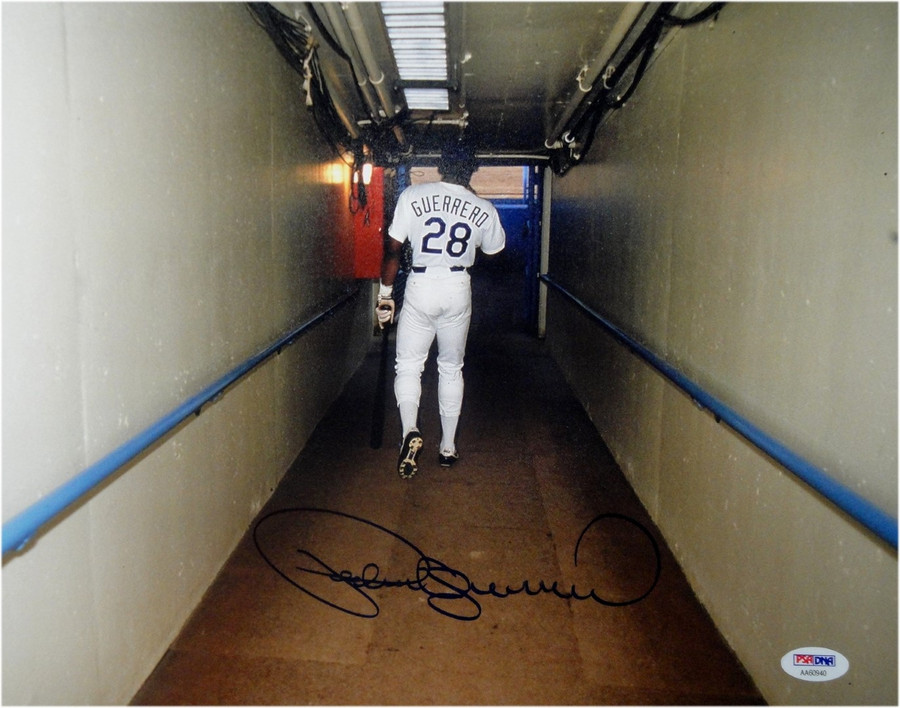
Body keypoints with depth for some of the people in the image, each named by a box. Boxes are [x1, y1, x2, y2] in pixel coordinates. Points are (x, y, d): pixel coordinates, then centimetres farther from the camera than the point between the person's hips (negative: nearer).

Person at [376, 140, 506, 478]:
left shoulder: (412, 195, -5)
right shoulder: (484, 209, 1)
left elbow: (393, 249, -4)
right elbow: (494, 248, 19)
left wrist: (385, 293, 5)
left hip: (420, 288, -2)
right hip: (458, 291, 2)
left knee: (409, 365, 7)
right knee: (451, 368, 14)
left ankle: (410, 430, -17)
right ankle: (448, 446, 20)